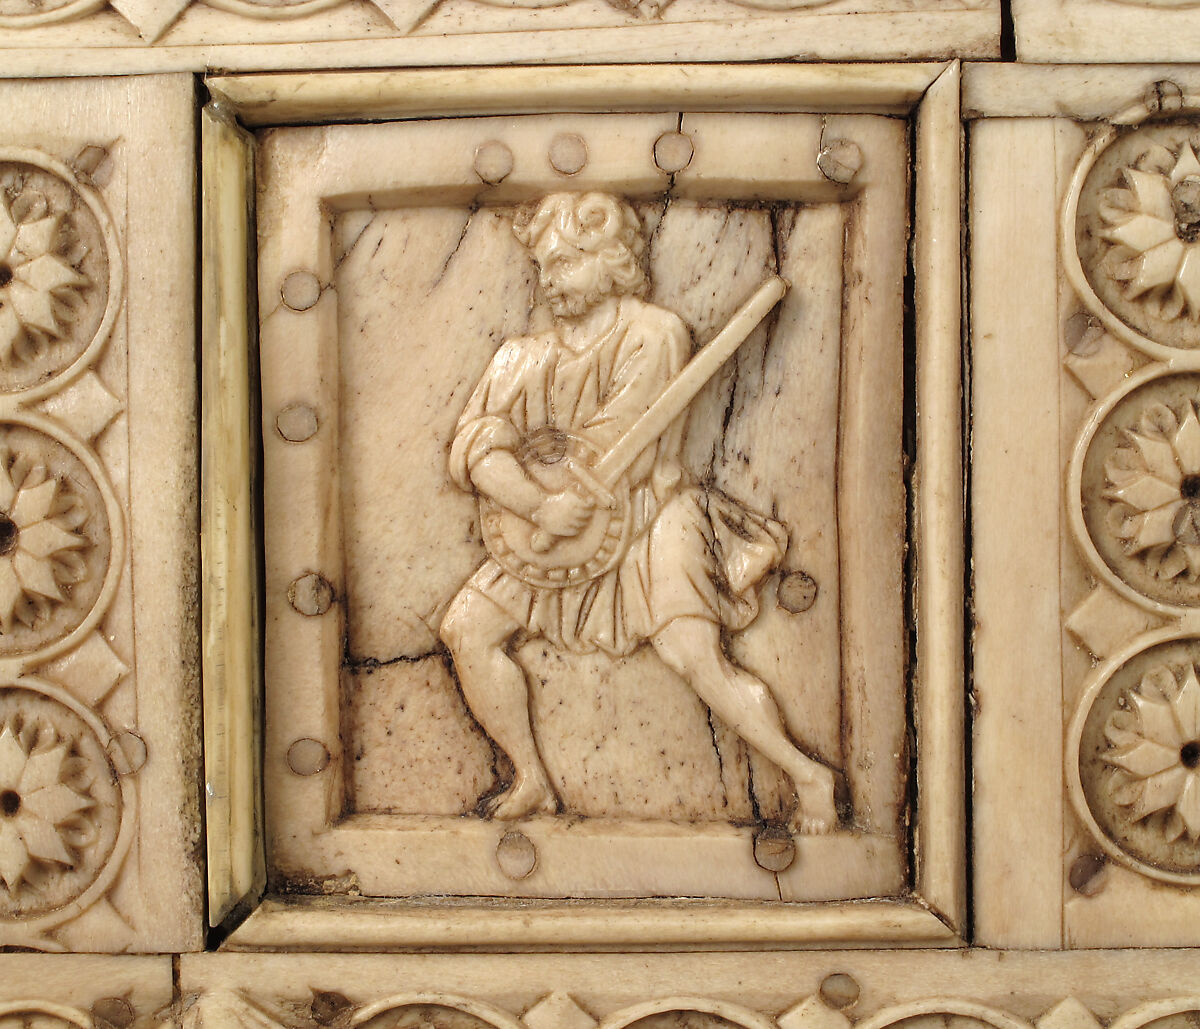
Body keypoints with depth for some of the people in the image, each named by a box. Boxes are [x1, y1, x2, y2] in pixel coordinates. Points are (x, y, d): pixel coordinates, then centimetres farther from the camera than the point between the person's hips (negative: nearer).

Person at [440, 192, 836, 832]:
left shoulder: (653, 335, -12)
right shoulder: (529, 356, 2)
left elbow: (613, 454, -17)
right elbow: (474, 442, -12)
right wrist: (536, 504, -28)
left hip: (651, 521, -5)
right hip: (559, 533, 6)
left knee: (695, 656, -22)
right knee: (466, 627, -7)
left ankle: (808, 776, 0)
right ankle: (531, 783, 7)